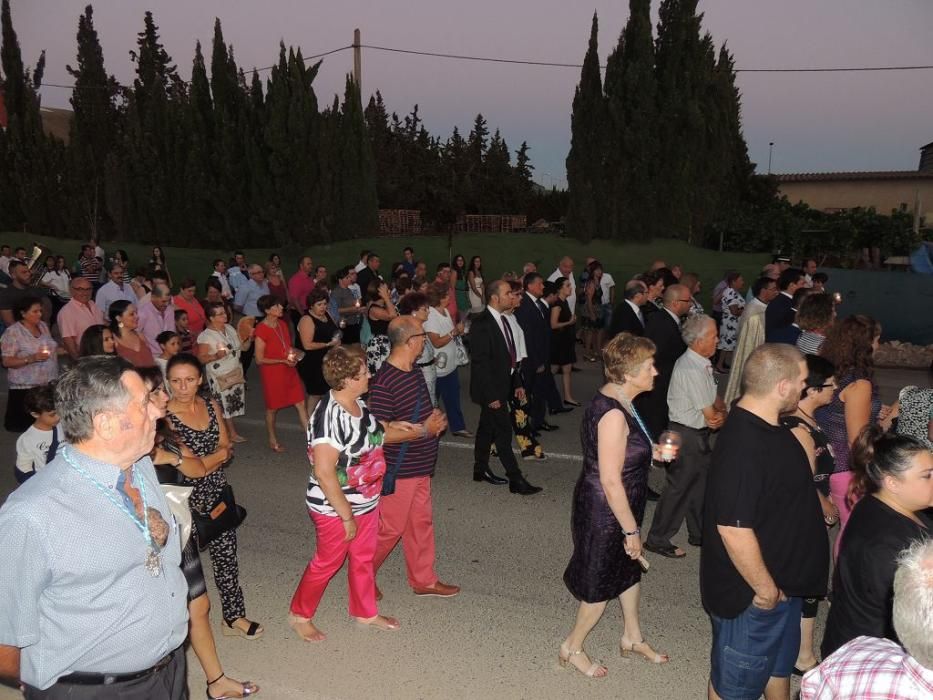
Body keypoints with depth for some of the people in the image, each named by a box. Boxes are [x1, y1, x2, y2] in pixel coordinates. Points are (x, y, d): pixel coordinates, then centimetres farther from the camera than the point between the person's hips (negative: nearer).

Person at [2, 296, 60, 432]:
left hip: (49, 384, 6)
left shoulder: (43, 326, 10)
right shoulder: (13, 332, -11)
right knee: (27, 424, -4)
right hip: (25, 388, -6)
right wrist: (31, 359, -24)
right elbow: (7, 362, -13)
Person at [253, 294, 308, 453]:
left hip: (289, 371, 6)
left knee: (301, 404, 5)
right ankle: (273, 441, 29)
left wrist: (293, 354, -2)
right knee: (273, 408, 11)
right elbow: (259, 359, -16)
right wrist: (283, 361, -21)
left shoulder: (282, 324, 5)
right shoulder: (261, 330, -17)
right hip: (272, 373, -6)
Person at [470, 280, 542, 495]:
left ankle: (481, 469, 31)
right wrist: (491, 395, -21)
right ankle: (516, 480, 1)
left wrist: (517, 382, 13)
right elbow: (480, 363, -21)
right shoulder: (481, 324, -20)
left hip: (502, 386, 9)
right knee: (504, 432, -5)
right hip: (491, 389, -9)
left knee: (487, 429, 18)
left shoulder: (502, 320, 9)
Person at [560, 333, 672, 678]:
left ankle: (633, 637, 47)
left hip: (617, 506, 10)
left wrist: (653, 452, 3)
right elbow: (611, 481, -28)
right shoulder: (613, 414, -30)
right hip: (605, 511, -9)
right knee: (602, 583, 9)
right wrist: (631, 530, -20)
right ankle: (572, 648, 32)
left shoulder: (615, 399, 0)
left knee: (629, 567, 25)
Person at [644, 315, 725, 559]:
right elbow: (710, 415, -20)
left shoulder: (702, 364, 4)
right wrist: (721, 418, 1)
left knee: (700, 483, 20)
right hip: (688, 436, -9)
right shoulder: (691, 370, -26)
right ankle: (657, 539, 16)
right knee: (680, 487, 2)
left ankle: (699, 534, 37)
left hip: (701, 433, 9)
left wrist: (721, 413, -12)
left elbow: (715, 400, 9)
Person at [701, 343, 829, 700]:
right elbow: (734, 529, -32)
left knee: (780, 662, 31)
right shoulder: (743, 446, -33)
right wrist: (766, 590, -22)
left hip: (782, 582, 9)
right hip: (753, 595, -9)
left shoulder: (769, 426, 0)